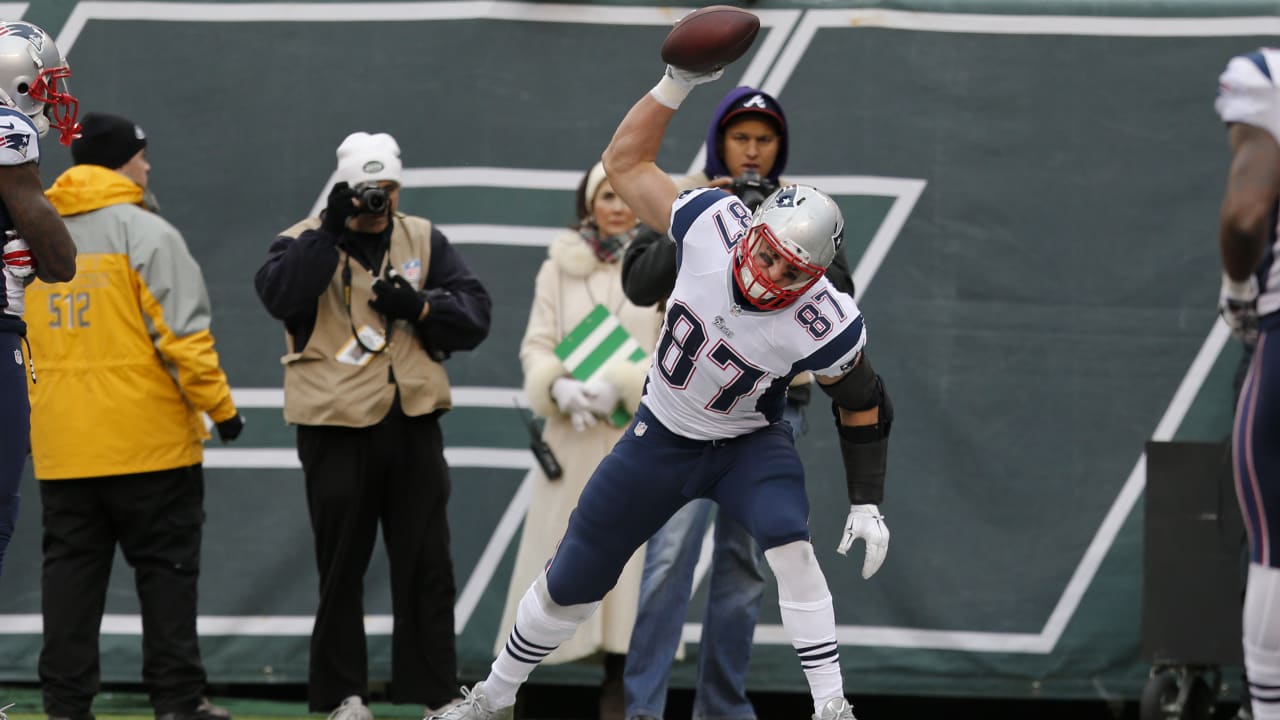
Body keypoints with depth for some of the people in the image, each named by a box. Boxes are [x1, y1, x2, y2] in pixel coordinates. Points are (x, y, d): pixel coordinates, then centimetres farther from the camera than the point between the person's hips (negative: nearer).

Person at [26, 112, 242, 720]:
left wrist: (21, 421, 21)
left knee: (70, 572, 8)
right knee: (166, 568, 2)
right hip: (148, 440, -5)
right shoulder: (146, 233, -8)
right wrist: (220, 407, -8)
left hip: (62, 447, 5)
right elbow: (182, 333, -14)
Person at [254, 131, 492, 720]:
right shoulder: (305, 243, -1)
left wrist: (420, 307, -15)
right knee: (341, 567, 5)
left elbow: (474, 316, 2)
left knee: (427, 567, 4)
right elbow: (279, 294, -22)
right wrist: (332, 229, -25)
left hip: (413, 426, 3)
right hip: (336, 429, -3)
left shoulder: (424, 241, 9)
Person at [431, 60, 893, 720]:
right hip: (661, 437, 2)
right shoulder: (712, 223, -26)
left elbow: (861, 406, -11)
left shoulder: (823, 326, -29)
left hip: (749, 445, -2)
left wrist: (866, 503, -12)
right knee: (571, 581, 9)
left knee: (788, 544, -32)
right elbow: (625, 162, -12)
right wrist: (676, 84, -25)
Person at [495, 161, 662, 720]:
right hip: (574, 437, 1)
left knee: (629, 550, -3)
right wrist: (560, 388, -16)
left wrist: (623, 387, -18)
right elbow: (536, 347, 4)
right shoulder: (560, 269, 6)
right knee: (561, 552, 1)